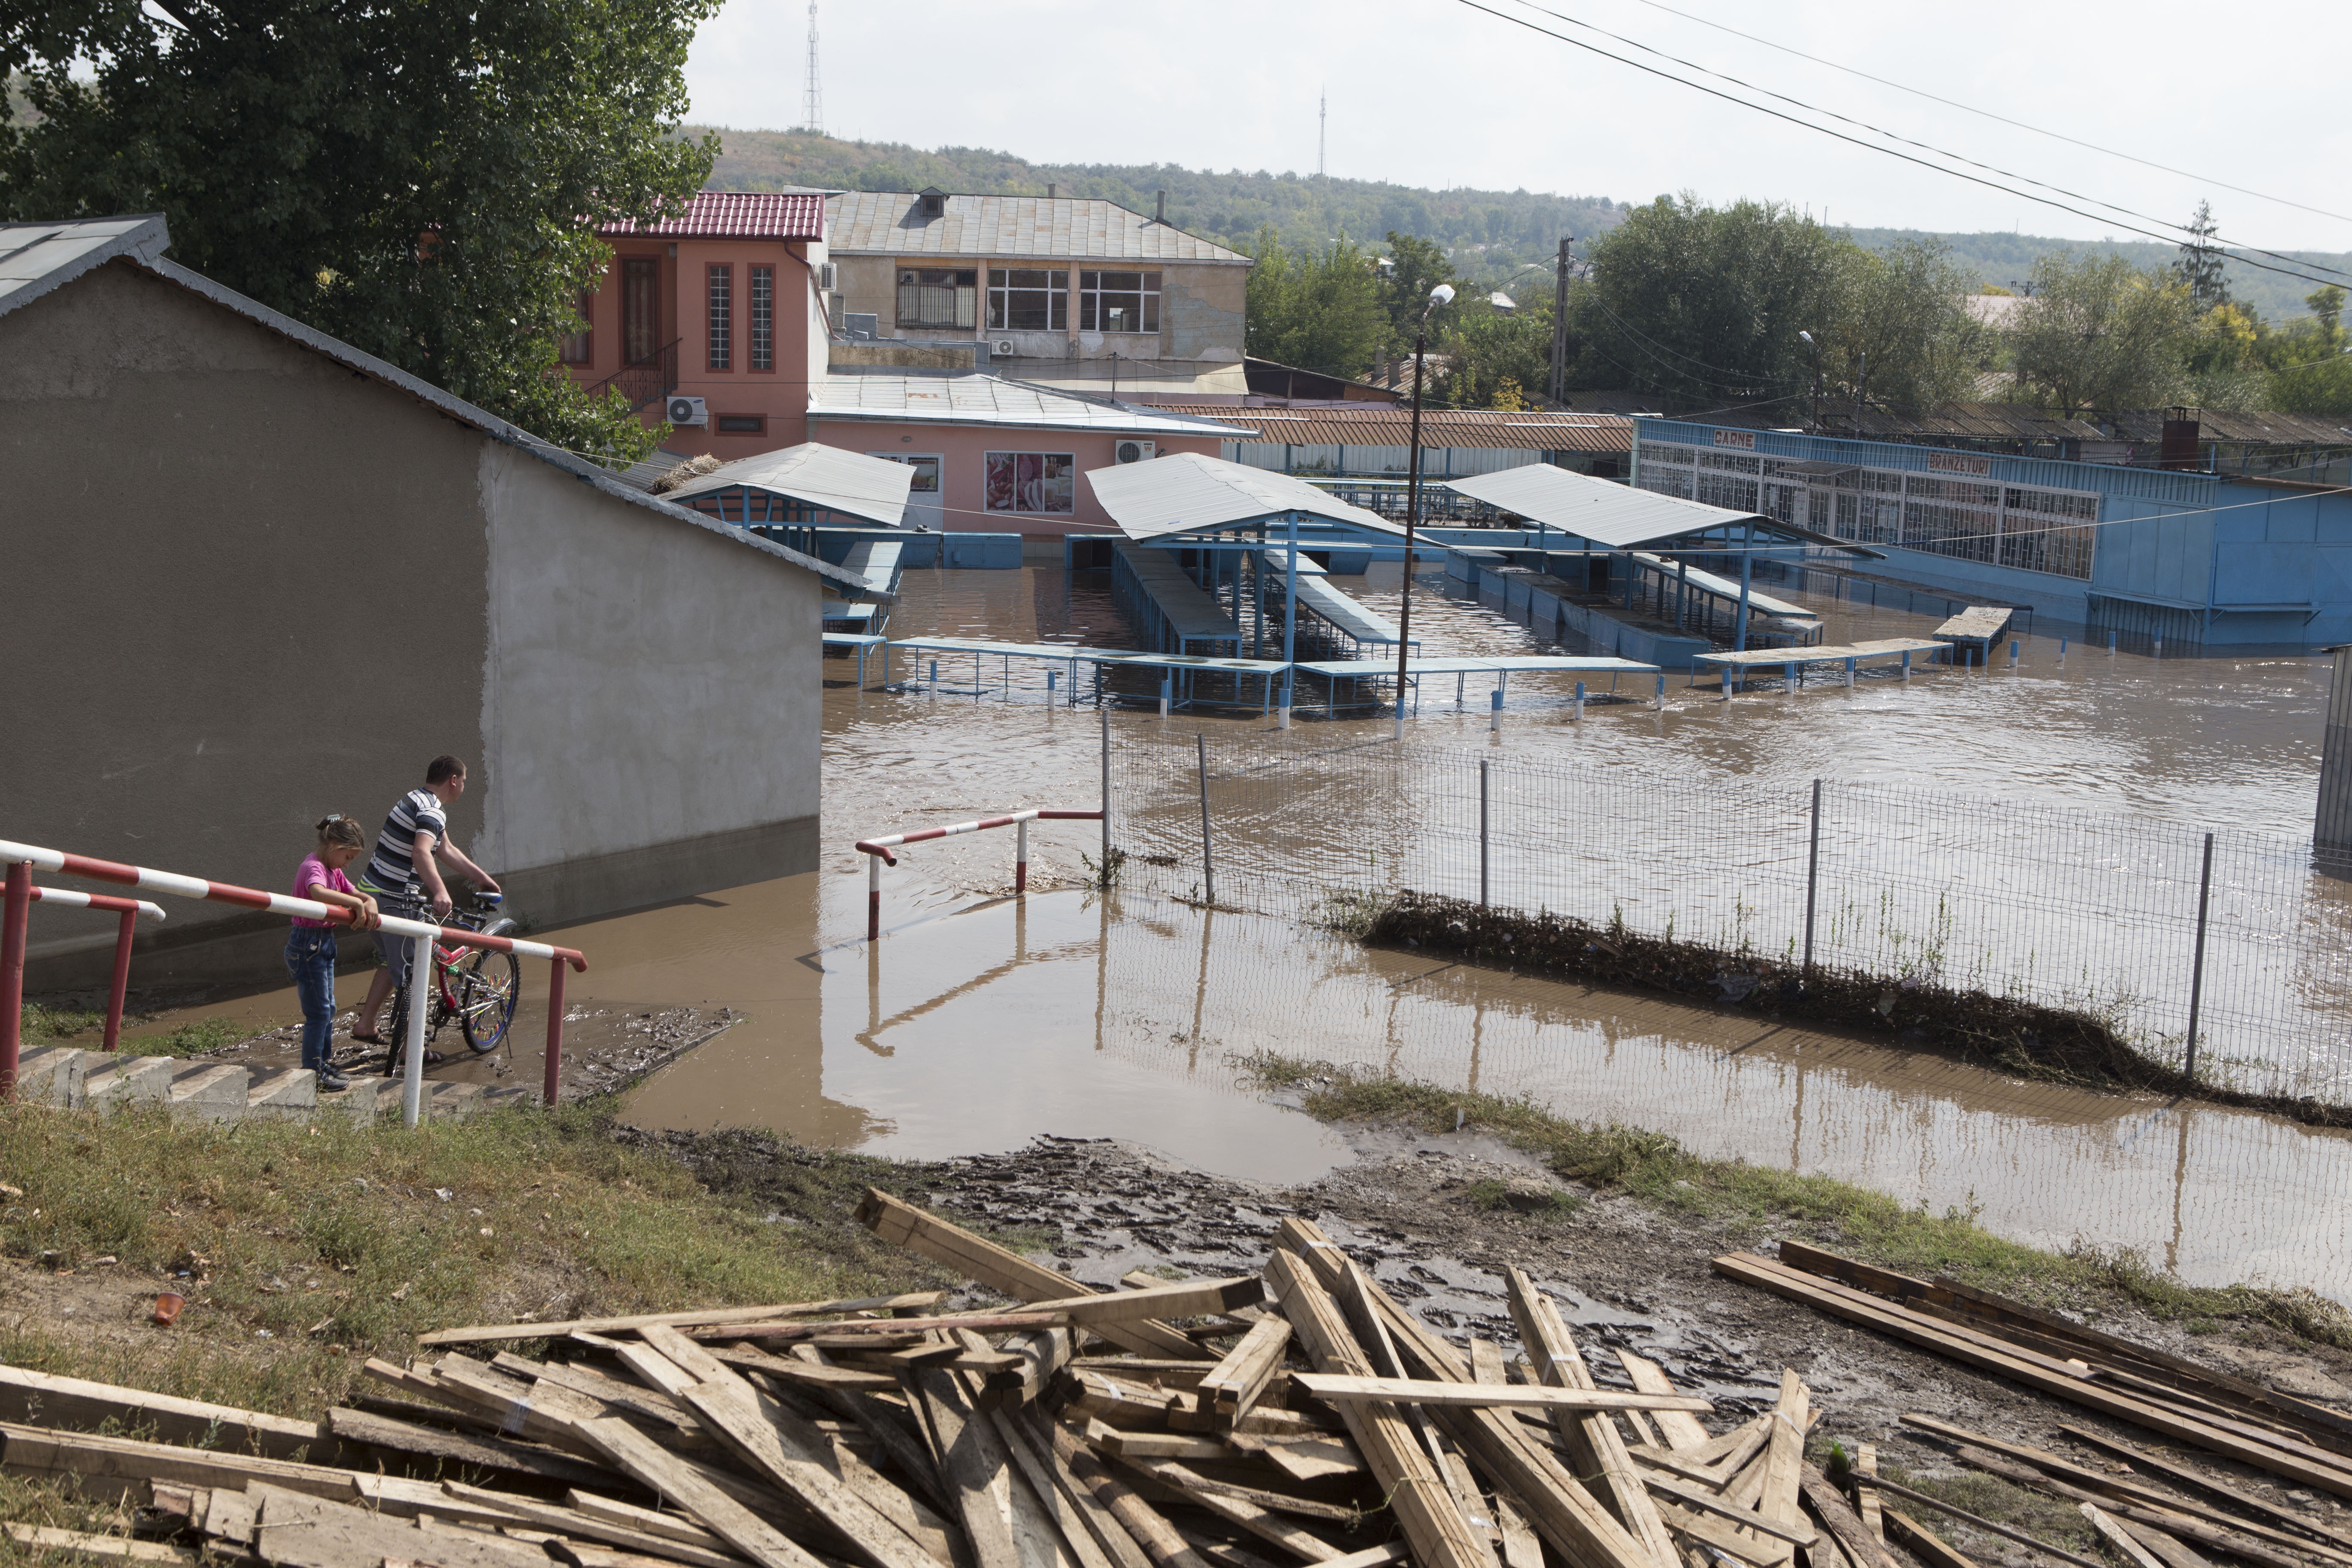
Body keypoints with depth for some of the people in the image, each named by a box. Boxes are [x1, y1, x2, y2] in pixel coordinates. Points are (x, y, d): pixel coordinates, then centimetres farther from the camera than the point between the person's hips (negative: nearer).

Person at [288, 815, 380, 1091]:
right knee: (319, 1012, -5)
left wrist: (369, 904, -9)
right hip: (307, 945, -10)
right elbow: (318, 893, -41)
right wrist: (357, 903, -39)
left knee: (328, 1009, 16)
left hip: (324, 943, 10)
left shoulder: (333, 871, 12)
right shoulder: (313, 868, -18)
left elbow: (358, 894, 14)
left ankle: (325, 1066, 26)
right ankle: (313, 1074, 1)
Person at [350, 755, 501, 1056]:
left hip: (373, 891, 10)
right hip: (395, 901, -10)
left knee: (393, 963, 25)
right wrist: (440, 892, -52)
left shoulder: (415, 800, 15)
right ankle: (412, 1047, 6)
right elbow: (421, 853, -38)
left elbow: (447, 850, 24)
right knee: (410, 973, -1)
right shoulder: (432, 811, -18)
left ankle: (365, 1025, 30)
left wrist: (481, 877, 28)